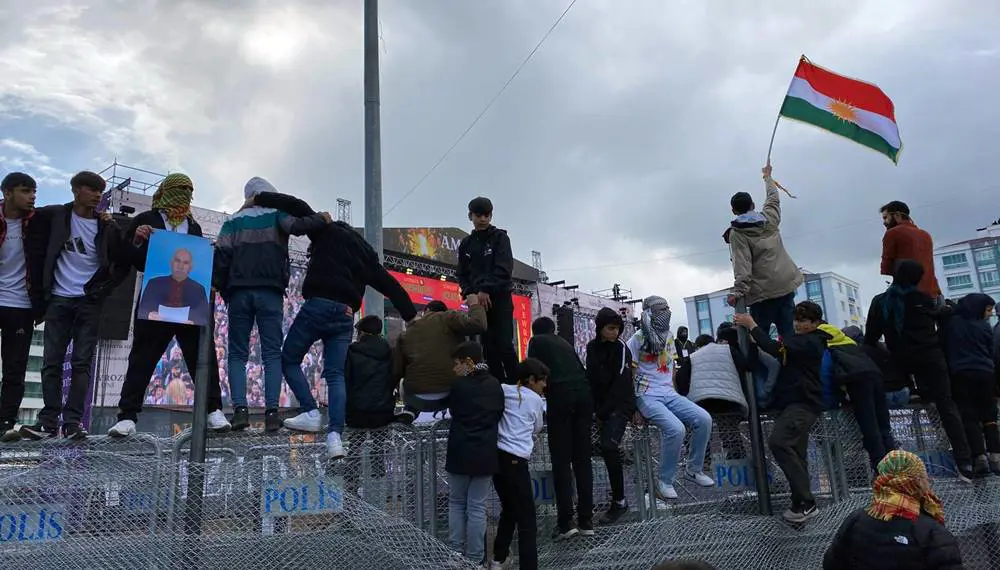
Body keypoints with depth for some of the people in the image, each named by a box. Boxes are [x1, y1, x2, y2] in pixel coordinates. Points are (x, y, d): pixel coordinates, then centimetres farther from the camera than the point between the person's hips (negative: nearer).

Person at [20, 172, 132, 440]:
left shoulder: (107, 227, 2)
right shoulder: (54, 216, 3)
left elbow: (123, 264, 8)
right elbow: (35, 246, 10)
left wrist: (105, 288, -2)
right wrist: (41, 285, 4)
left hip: (89, 302, -1)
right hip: (58, 299, 1)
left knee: (82, 363, -5)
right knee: (52, 362, -1)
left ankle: (73, 421, -5)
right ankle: (49, 419, 2)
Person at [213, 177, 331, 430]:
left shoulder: (234, 220, 16)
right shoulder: (277, 212, 11)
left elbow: (221, 255, 5)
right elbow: (296, 225, -10)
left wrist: (222, 289, 8)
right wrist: (321, 219, 7)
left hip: (239, 292, 1)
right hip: (270, 292, -1)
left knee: (237, 353, 5)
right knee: (272, 353, 1)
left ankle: (240, 409, -9)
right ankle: (271, 411, -10)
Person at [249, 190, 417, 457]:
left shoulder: (327, 232, 12)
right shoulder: (365, 251, 24)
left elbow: (297, 206, 2)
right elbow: (389, 284, 18)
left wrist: (258, 199, 11)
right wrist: (411, 315, 16)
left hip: (317, 305, -4)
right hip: (345, 314, 5)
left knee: (289, 359, 13)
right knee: (335, 374, 4)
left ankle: (311, 413, -1)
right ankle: (335, 435, -12)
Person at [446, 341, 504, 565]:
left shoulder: (459, 385, -8)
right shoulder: (495, 385, 1)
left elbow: (452, 412, 6)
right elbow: (499, 415, 8)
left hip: (460, 453, -2)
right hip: (485, 453, 2)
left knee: (456, 503, 14)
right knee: (477, 508, 7)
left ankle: (455, 554, 14)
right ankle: (475, 558, 9)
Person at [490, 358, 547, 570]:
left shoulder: (504, 390, 10)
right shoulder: (536, 400, 0)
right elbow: (537, 429, 13)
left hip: (497, 455, 6)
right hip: (515, 460, -6)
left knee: (509, 510, 22)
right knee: (527, 520, -4)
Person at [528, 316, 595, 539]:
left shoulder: (536, 341, 14)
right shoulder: (565, 343, 28)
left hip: (560, 395, -5)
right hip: (584, 393, 5)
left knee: (561, 460, -2)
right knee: (583, 458, 7)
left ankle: (566, 521, -6)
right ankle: (586, 520, 7)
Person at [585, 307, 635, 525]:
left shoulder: (622, 349, -8)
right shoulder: (592, 347, 8)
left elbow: (621, 385, -13)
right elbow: (591, 379, 9)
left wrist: (602, 412, -13)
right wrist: (593, 408, -1)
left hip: (620, 405, -7)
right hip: (600, 406, 7)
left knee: (608, 445, -24)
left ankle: (619, 501, -14)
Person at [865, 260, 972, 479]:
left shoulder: (880, 302, 3)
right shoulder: (922, 299, -1)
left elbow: (870, 337, 3)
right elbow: (942, 313, 20)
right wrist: (947, 308, 41)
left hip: (903, 362, 2)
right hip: (932, 358, -1)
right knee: (947, 406, -1)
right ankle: (964, 461, -7)